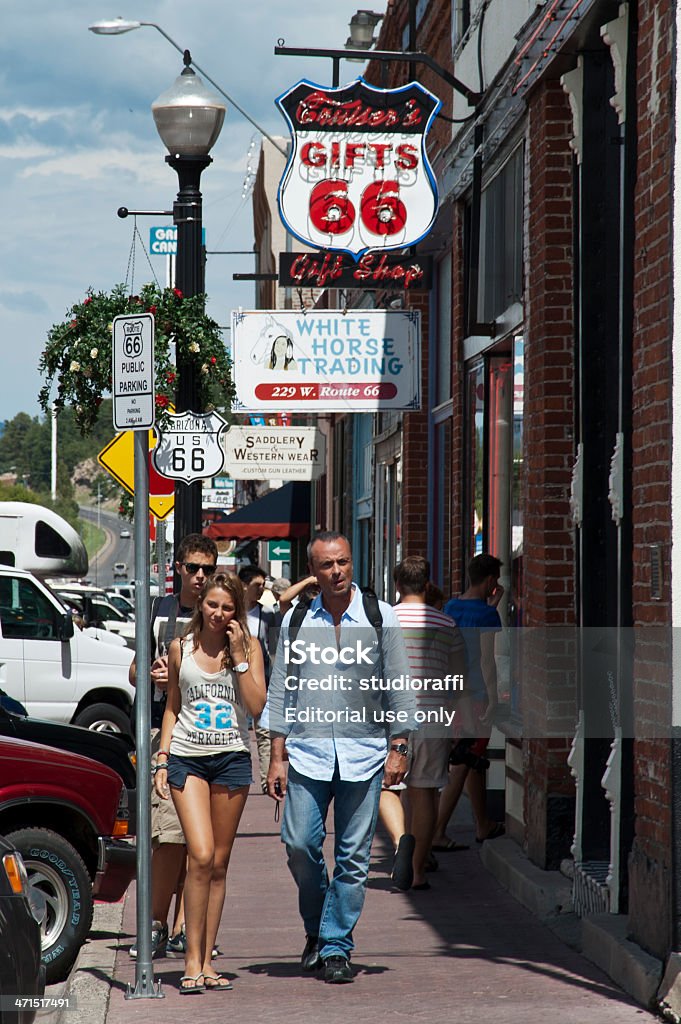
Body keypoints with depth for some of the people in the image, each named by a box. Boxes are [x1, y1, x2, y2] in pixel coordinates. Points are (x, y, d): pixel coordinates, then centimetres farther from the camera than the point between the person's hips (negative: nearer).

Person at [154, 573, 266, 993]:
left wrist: (238, 656, -11)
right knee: (201, 856, -14)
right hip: (187, 757, -1)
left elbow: (257, 706, -6)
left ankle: (206, 961, 11)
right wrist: (162, 759, 5)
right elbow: (172, 708, 13)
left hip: (232, 758, 1)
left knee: (219, 864, 5)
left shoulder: (249, 646, 3)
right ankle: (193, 961, -8)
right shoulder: (181, 648, 6)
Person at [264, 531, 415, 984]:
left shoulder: (381, 618, 4)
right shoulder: (296, 621, 7)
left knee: (354, 856, -1)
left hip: (363, 752, -1)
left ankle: (337, 946, 8)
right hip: (307, 749, 1)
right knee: (300, 844, -7)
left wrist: (399, 747, 0)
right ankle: (316, 928, 17)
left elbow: (398, 687, 7)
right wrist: (277, 757, 6)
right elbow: (281, 691, 10)